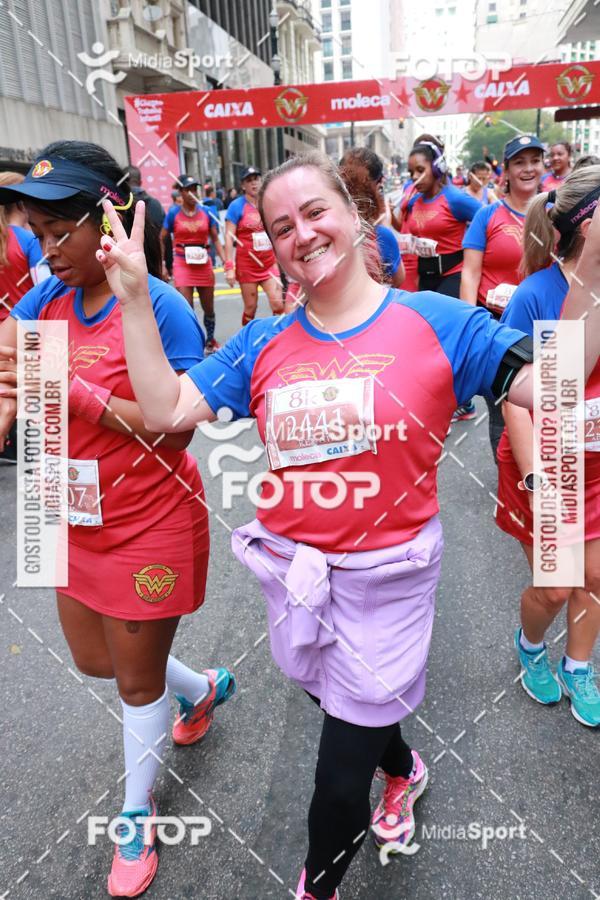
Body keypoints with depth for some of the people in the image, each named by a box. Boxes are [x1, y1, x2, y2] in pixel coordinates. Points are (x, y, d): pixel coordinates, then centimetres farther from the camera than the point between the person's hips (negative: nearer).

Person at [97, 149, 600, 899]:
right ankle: (403, 769, 65)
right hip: (291, 568, 4)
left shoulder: (435, 321, -7)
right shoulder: (263, 344, 1)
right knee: (339, 702, 29)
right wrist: (134, 294, -10)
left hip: (385, 575, -3)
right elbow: (164, 409, -5)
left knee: (339, 779, 10)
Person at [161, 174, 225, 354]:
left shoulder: (206, 212, 3)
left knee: (209, 308, 12)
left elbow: (215, 239, 7)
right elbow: (161, 240, 2)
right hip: (182, 264, -3)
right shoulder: (173, 213, -2)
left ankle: (210, 341, 34)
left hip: (204, 264, 3)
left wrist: (225, 261, -4)